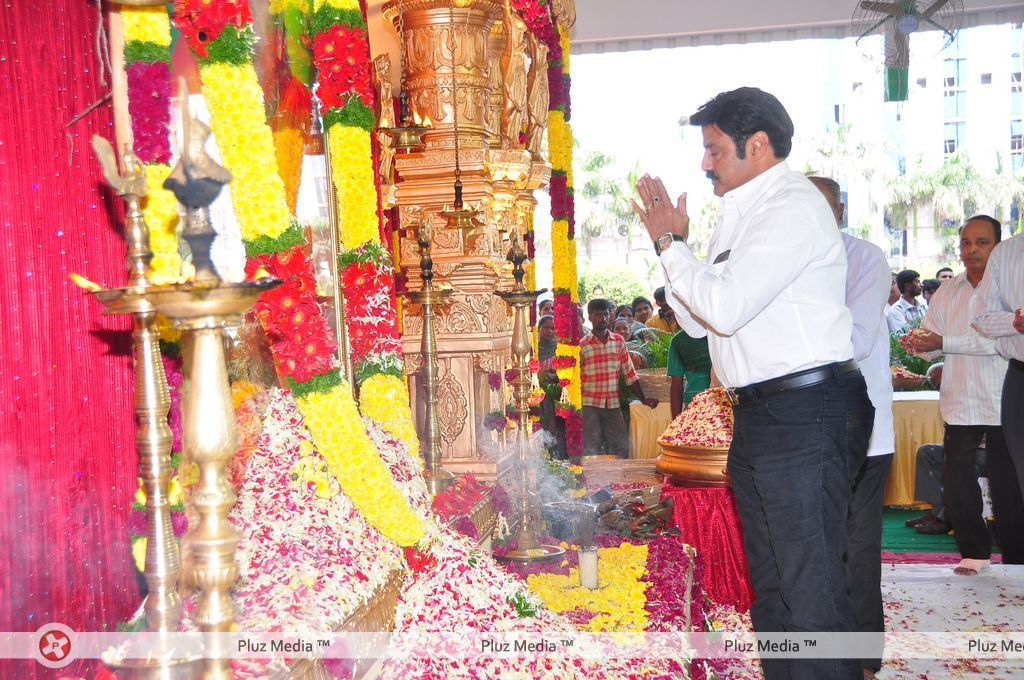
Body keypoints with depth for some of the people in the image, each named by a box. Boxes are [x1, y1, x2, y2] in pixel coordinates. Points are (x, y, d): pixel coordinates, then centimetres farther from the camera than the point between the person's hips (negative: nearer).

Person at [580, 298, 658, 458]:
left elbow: (629, 373, 10)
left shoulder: (619, 341, 8)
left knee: (621, 448, 2)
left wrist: (643, 399, 7)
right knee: (591, 450, -2)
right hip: (589, 404, -3)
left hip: (613, 404, 3)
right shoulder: (582, 345, -2)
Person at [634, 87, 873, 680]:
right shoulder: (745, 215, 18)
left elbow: (725, 308, -21)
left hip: (804, 414, -10)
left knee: (812, 593, -7)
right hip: (760, 413, 10)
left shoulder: (792, 206, -11)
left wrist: (670, 242, -7)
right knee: (771, 587, 17)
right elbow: (699, 322, 19)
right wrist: (673, 242, 9)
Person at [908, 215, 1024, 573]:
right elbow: (929, 338, 9)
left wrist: (945, 342, -20)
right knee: (956, 481, 2)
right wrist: (921, 342, -14)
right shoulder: (948, 292, 11)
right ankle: (975, 551, 20)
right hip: (959, 402, 4)